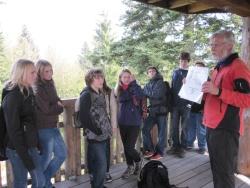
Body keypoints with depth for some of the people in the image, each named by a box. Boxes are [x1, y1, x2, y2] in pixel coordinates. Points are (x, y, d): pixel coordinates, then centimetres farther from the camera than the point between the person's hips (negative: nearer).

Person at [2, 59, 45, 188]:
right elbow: (13, 130, -20)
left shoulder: (27, 91, 7)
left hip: (30, 145, 8)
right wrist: (25, 158, -19)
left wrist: (37, 144, 14)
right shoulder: (12, 96, -18)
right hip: (18, 149, -8)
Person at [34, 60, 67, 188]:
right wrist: (59, 107, -4)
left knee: (62, 154, 15)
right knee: (46, 158, 6)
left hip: (53, 126, 8)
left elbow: (57, 102, 12)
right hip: (44, 128, -8)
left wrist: (57, 106, -10)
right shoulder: (37, 89, -17)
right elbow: (47, 109, -22)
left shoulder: (50, 85, 9)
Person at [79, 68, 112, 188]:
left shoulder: (100, 94, 13)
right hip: (95, 136, -8)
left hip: (103, 134, 8)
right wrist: (97, 131, -16)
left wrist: (108, 128, 9)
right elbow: (84, 117, -18)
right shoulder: (86, 95, -12)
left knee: (97, 164, 17)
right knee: (101, 165, -6)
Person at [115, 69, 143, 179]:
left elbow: (140, 96, -27)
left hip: (134, 123, -4)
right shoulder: (119, 90, 4)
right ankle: (130, 167, 33)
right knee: (126, 147, 13)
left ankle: (138, 161, 26)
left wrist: (133, 82, -23)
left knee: (129, 148, -6)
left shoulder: (134, 87, -7)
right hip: (122, 122, 5)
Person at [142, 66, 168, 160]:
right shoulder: (148, 85, 14)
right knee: (145, 129, 2)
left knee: (161, 132, 2)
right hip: (152, 111, 6)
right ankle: (150, 149, 15)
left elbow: (158, 94, -19)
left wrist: (147, 92, -9)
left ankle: (160, 152, 15)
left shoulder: (161, 83, -5)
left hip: (161, 110, -6)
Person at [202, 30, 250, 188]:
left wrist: (218, 91, -27)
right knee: (216, 169, 19)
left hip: (226, 128, -9)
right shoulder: (219, 67, 17)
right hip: (212, 126, 9)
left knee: (224, 172, -1)